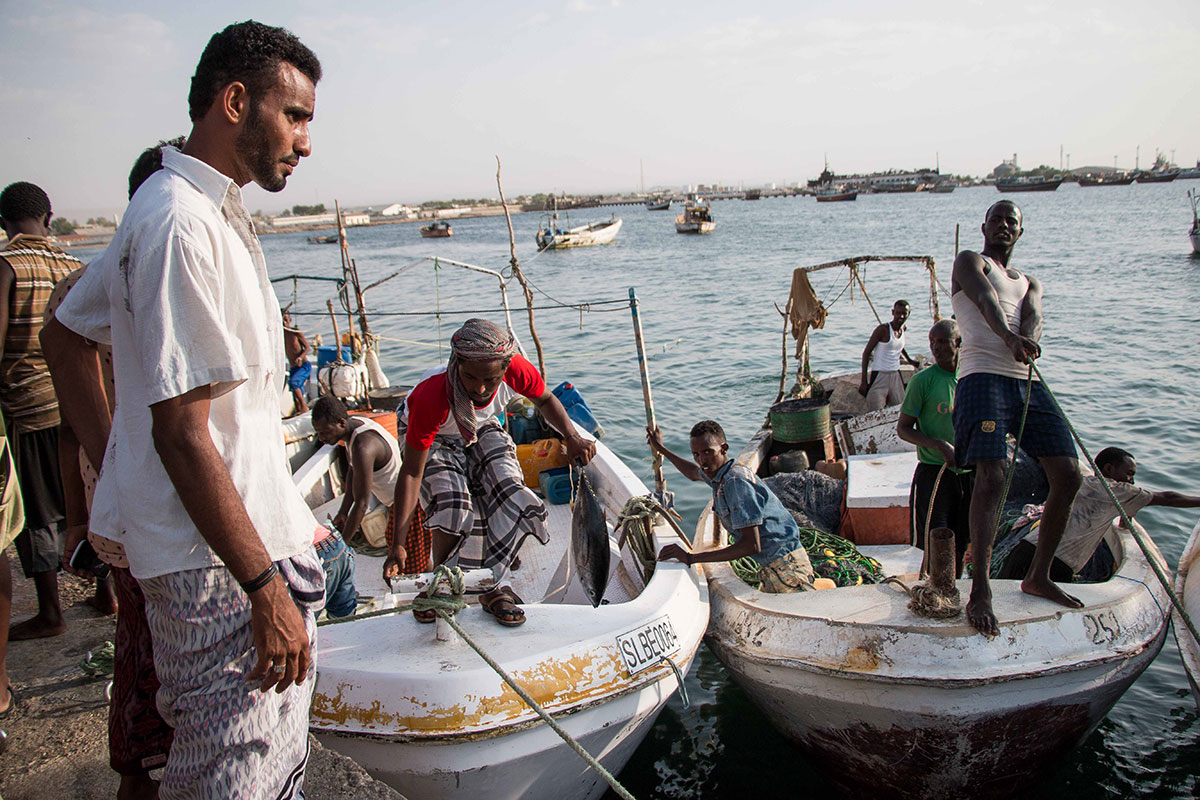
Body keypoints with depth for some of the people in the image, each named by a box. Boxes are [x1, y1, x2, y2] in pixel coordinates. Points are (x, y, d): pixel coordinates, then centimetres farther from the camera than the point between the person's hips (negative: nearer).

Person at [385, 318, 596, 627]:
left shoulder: (517, 371, -32)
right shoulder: (430, 398, -41)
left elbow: (545, 399, -6)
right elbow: (411, 473, -33)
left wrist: (572, 437, -22)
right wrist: (398, 543, -36)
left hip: (482, 431, 4)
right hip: (432, 438, -3)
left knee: (511, 494, -19)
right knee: (455, 508, -24)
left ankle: (495, 587, -5)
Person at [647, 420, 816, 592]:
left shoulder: (736, 480, -21)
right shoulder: (721, 474, 8)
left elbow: (751, 545, -26)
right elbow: (694, 473, 35)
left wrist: (691, 558, -25)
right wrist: (660, 448, 43)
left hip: (786, 566, -10)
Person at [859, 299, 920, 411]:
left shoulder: (903, 329, 8)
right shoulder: (883, 329, -11)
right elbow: (866, 353, -10)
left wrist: (909, 360, 44)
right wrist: (864, 381, -15)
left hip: (896, 376, 7)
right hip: (879, 376, -7)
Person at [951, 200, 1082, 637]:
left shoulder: (1030, 281, 29)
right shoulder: (969, 261, 12)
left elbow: (1033, 314, 3)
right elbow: (985, 298, -12)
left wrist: (1028, 341, -23)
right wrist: (1008, 337, -34)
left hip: (1028, 380, 7)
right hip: (984, 375, -6)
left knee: (1068, 475, 0)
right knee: (992, 476, -21)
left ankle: (1038, 577, 16)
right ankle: (979, 594, -21)